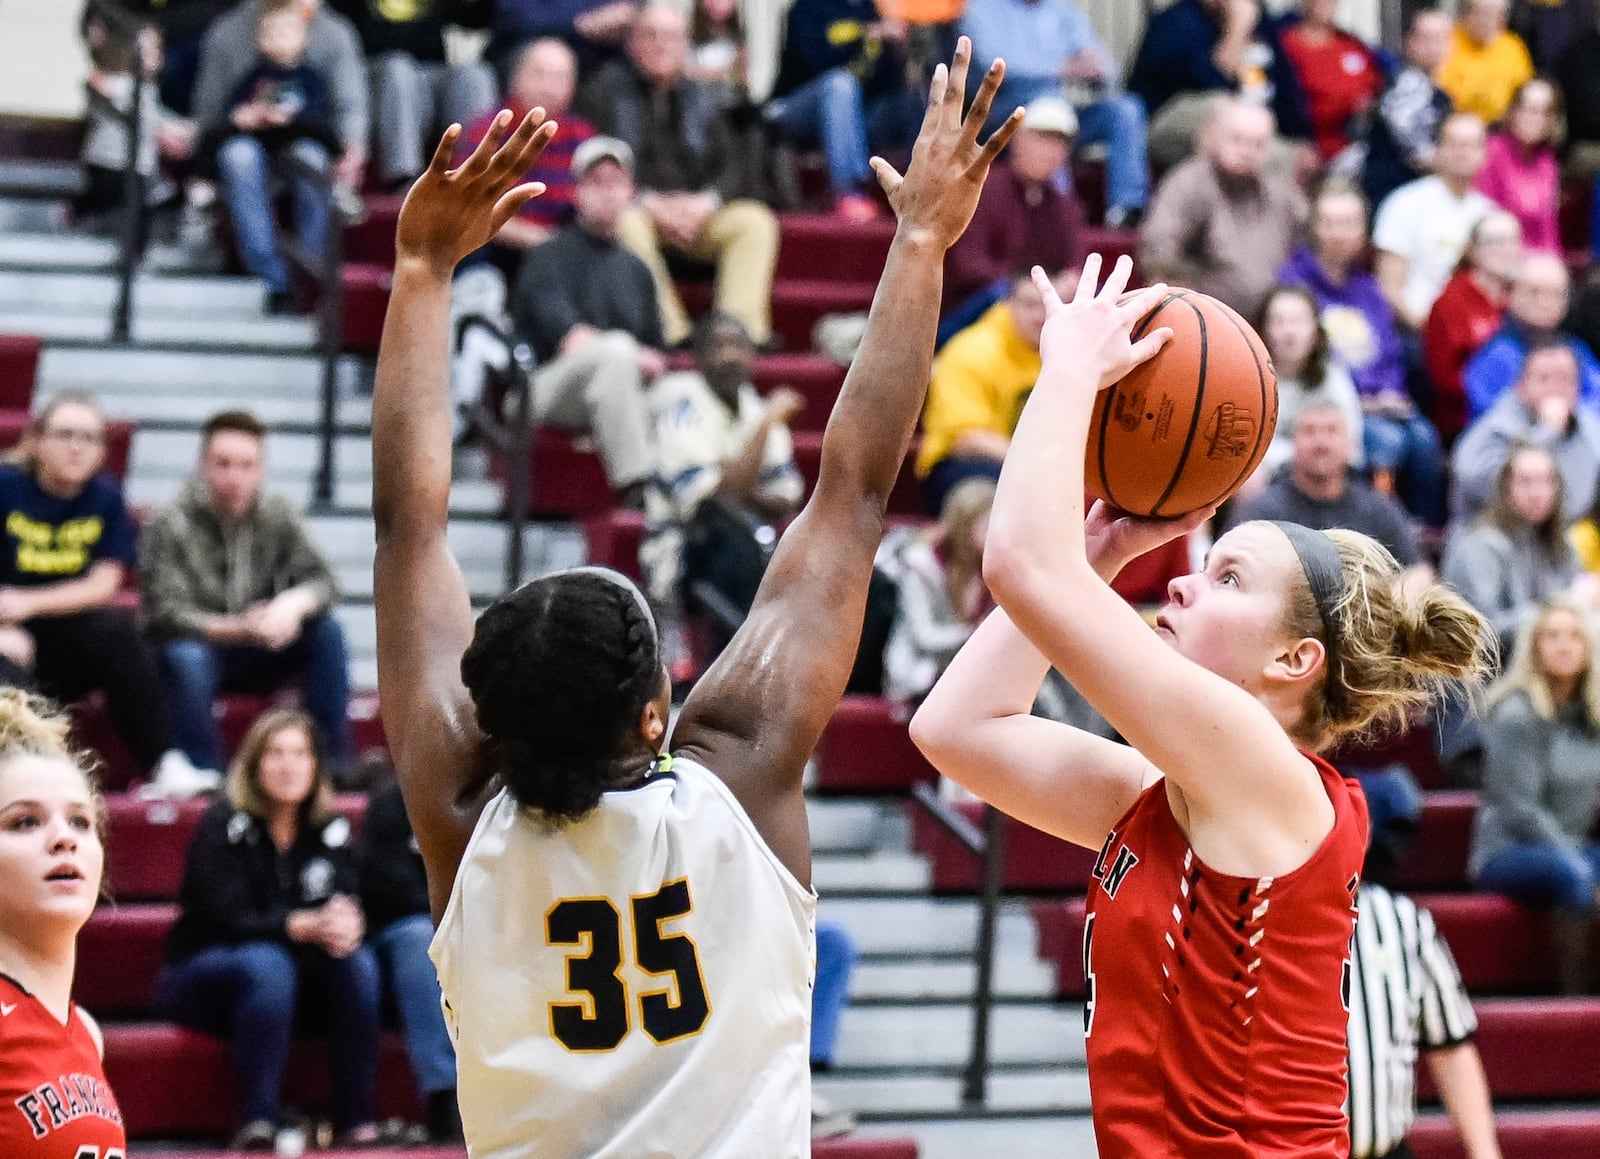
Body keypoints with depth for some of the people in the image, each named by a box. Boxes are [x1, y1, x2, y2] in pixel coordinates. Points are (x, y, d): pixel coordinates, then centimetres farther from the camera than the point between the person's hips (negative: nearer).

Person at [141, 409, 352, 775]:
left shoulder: (279, 516, -1)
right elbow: (166, 614, -23)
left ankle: (334, 767, -16)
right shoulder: (169, 525, -14)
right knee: (185, 658, -38)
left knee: (327, 632, -19)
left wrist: (294, 604, -32)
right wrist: (238, 630, -38)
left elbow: (321, 580, -6)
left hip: (260, 655, 4)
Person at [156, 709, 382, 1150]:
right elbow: (226, 919, -22)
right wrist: (302, 926, -37)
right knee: (267, 964, -36)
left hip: (296, 970, 5)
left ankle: (358, 1123, -26)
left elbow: (349, 905, -7)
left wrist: (347, 925, -34)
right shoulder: (223, 827, -12)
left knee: (358, 962, -24)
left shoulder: (332, 830, 3)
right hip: (202, 973, -5)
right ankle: (257, 1127, -40)